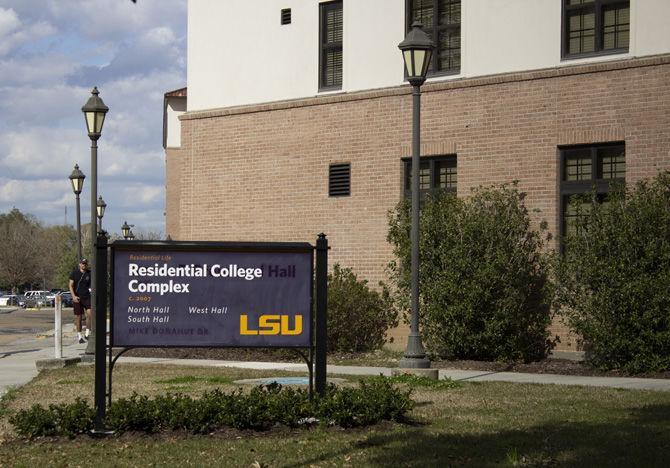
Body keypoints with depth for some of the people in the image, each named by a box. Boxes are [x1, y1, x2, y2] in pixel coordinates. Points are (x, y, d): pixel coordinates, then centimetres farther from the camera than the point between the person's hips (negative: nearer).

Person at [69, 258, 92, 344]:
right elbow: (71, 285, 1)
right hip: (77, 297, 0)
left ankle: (87, 333, -7)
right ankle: (79, 335, 16)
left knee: (89, 314, -17)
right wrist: (73, 296, -10)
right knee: (78, 317, 4)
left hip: (87, 297, 0)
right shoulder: (74, 273, 3)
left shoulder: (89, 273, 6)